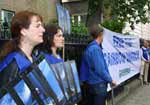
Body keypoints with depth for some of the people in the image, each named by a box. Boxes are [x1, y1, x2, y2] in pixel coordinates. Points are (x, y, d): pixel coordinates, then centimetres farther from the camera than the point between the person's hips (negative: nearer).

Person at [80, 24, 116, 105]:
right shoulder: (96, 49, -20)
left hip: (90, 83, 9)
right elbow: (100, 69, -22)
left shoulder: (89, 47, 8)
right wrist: (110, 80, -9)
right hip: (98, 84, -9)